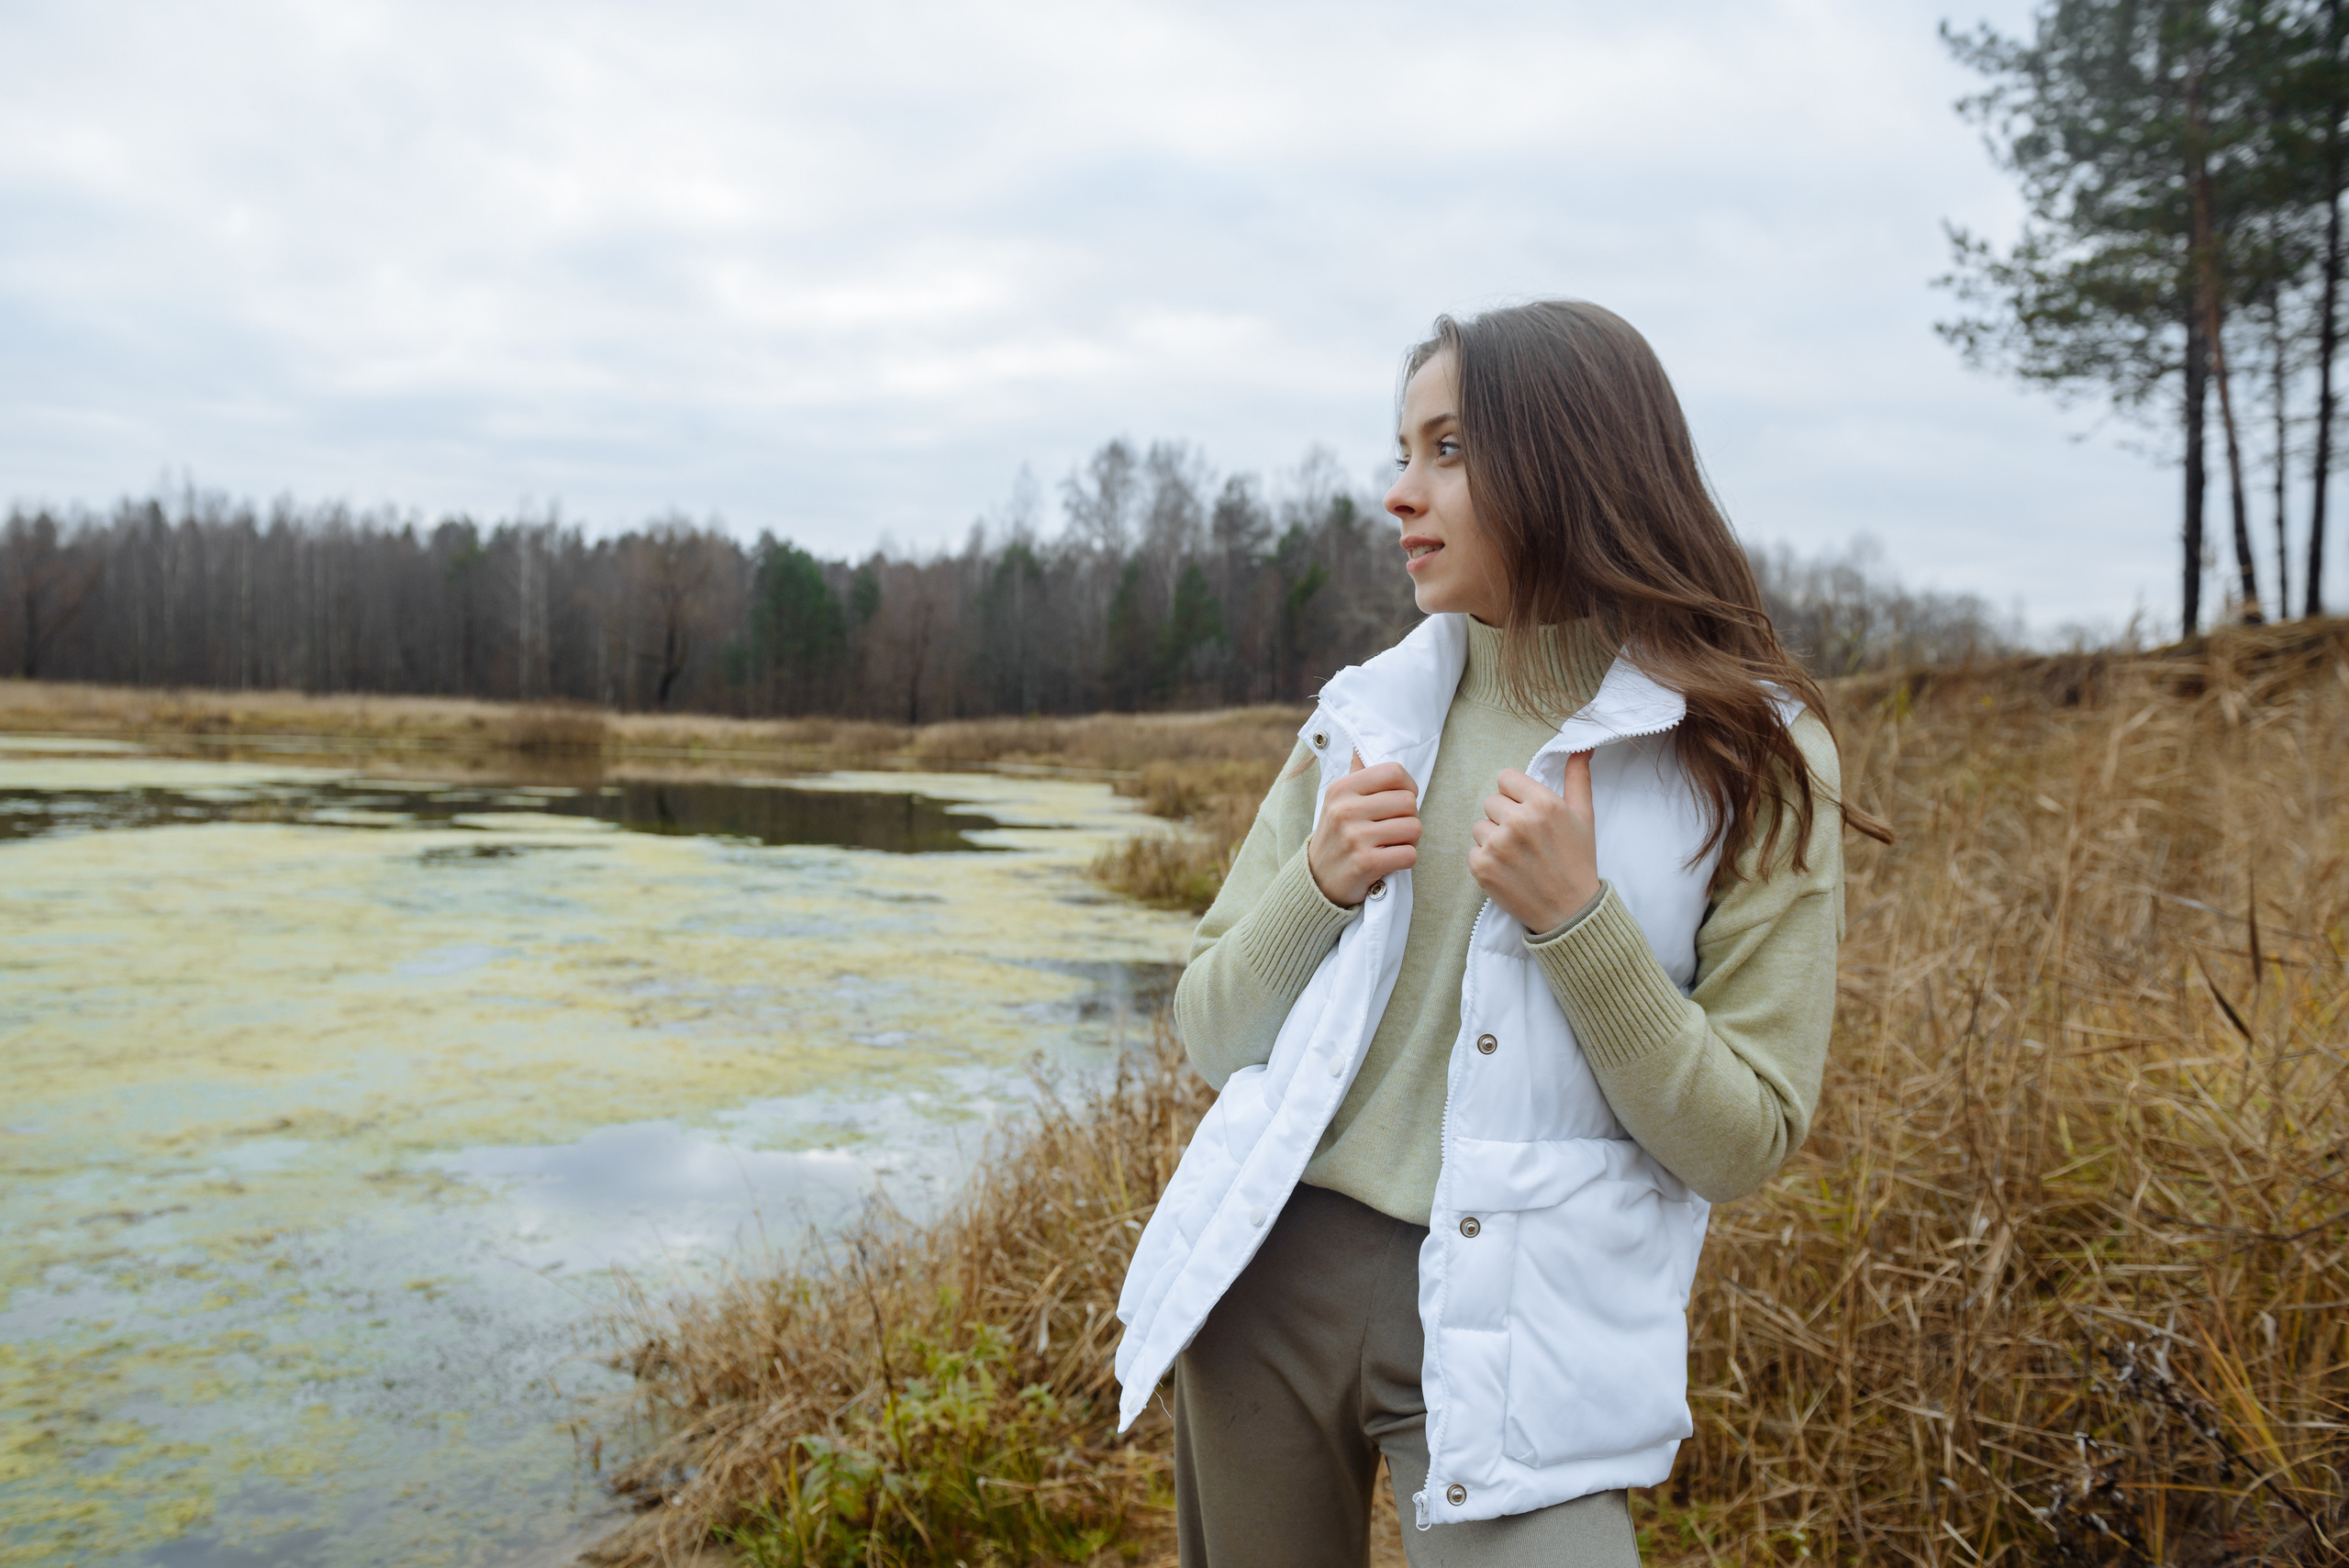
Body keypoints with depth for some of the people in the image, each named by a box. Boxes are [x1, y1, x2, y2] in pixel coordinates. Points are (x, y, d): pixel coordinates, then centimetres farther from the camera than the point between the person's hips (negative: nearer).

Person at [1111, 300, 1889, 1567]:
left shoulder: (1750, 756, -6)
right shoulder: (1364, 712, 4)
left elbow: (1743, 1143, -8)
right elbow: (1210, 1032, 7)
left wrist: (1573, 917, -19)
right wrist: (1319, 887, -11)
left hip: (1518, 1334, -3)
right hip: (1271, 1276, 4)